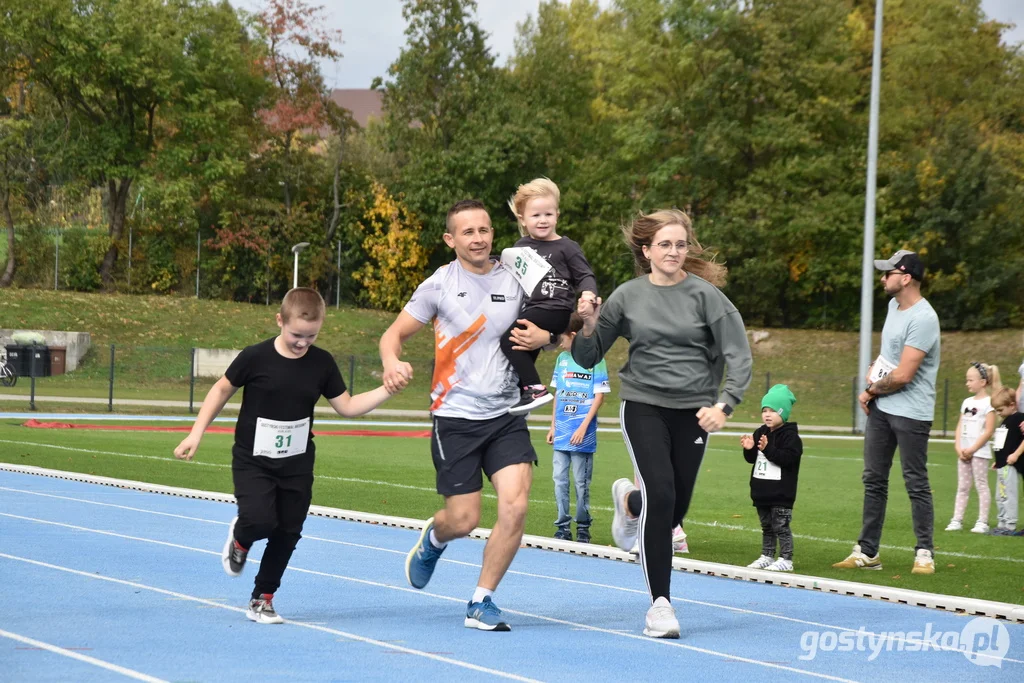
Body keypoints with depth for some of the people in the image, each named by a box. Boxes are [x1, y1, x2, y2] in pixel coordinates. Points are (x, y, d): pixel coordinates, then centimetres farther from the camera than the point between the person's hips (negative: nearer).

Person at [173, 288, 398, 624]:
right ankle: (240, 538, 17)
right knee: (260, 520, -21)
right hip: (253, 460, -3)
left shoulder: (322, 363, -4)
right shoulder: (255, 357, -13)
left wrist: (387, 390, -11)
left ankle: (262, 599, 22)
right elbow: (222, 389, 0)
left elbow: (347, 406, 2)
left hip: (297, 466, 3)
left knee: (287, 533, 4)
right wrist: (196, 434, -2)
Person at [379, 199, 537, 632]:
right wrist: (392, 363, -22)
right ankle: (433, 538, 39)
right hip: (455, 416, -2)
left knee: (515, 505, -15)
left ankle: (481, 603, 0)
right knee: (463, 521, -1)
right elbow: (394, 333, 1)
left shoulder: (516, 281, 3)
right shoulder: (439, 285, -3)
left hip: (506, 414, 2)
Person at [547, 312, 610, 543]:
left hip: (582, 435, -5)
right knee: (559, 480, 4)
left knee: (582, 483, 2)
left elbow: (599, 396, -9)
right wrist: (553, 426, 13)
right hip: (561, 433, 5)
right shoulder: (562, 359, 10)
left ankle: (583, 528, 12)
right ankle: (563, 526, 12)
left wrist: (584, 427, -14)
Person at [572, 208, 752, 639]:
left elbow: (738, 355, -5)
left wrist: (723, 405, -18)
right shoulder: (627, 297, -1)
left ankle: (630, 500, 45)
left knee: (675, 508, 7)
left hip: (692, 411, 1)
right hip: (644, 406, -1)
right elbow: (587, 358, 5)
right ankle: (660, 603, -8)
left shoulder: (705, 294, -4)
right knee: (661, 495, -17)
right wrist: (590, 326, -15)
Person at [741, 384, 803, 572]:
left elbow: (788, 458, -24)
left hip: (781, 493, -7)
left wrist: (768, 449, -29)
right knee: (766, 526, 15)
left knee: (781, 526, -5)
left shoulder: (790, 435, -11)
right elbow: (752, 459, 13)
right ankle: (767, 556, 23)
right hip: (762, 491, 7)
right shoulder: (760, 433, 10)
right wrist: (749, 449, -9)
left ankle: (786, 559, -1)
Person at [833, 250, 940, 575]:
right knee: (873, 480, 10)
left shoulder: (922, 319, -20)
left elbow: (903, 375, -22)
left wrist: (871, 390, -6)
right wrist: (873, 370, 6)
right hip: (881, 408, 9)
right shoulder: (894, 306, 10)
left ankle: (924, 554, 5)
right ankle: (867, 552, 16)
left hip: (910, 413, -9)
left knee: (916, 484, -2)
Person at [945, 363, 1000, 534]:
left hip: (979, 451, -7)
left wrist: (972, 449, -14)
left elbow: (989, 431, -13)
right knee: (962, 487, 7)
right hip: (964, 452, 7)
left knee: (981, 486, -3)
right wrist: (958, 447, -2)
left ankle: (982, 522, -1)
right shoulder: (967, 402, 13)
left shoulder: (988, 402, -8)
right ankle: (957, 520, 8)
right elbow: (960, 426, 12)